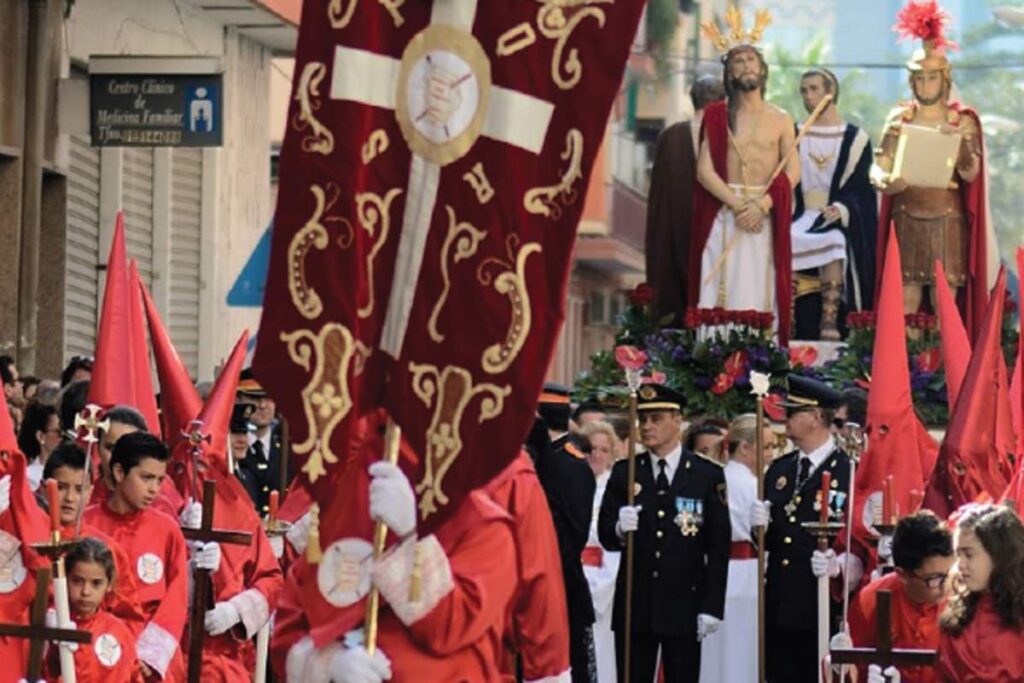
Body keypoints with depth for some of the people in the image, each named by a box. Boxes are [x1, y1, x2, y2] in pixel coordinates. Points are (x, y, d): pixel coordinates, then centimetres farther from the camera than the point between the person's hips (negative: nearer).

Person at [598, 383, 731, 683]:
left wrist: (712, 606, -7)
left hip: (684, 603, -2)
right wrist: (619, 529, -19)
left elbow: (719, 546, -1)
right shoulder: (624, 473, 8)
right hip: (634, 602, 2)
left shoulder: (708, 475, 1)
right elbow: (605, 536, 6)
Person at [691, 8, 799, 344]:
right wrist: (738, 205, -14)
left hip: (766, 217, 1)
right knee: (719, 292, -6)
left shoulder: (780, 120, 9)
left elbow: (792, 170, 1)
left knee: (760, 292, -3)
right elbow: (705, 170, -2)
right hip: (722, 215, -1)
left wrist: (762, 205, -13)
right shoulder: (716, 116, 5)